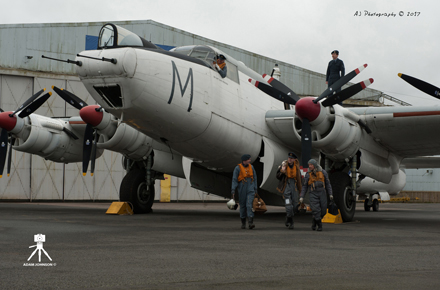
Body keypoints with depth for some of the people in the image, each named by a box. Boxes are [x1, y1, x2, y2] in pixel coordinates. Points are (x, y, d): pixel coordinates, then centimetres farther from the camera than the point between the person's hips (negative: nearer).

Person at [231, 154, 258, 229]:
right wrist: (233, 190, -15)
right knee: (243, 206, 7)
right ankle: (243, 223, 21)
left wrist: (255, 189, 9)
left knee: (249, 205, -12)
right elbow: (234, 180, -7)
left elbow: (254, 178, 11)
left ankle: (251, 223, -19)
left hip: (250, 190, 1)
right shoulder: (238, 168, -7)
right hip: (242, 190, -1)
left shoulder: (251, 167, 5)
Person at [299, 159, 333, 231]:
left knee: (323, 211, 0)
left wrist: (330, 194, 0)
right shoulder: (308, 174, 0)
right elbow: (304, 186, 4)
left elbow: (327, 184, 6)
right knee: (316, 210, -15)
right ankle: (320, 225, -1)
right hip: (313, 194, -1)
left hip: (322, 193, 1)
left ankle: (314, 221, 25)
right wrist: (302, 197, -3)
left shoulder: (323, 172, 1)